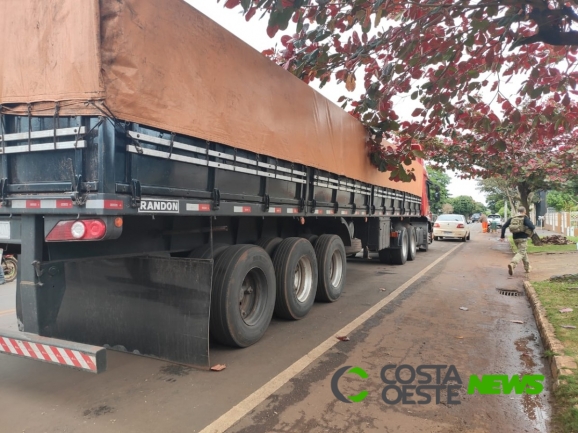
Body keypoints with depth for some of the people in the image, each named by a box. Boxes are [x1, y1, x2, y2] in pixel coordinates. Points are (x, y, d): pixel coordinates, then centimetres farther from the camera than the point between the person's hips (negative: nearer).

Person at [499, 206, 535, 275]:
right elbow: (532, 226, -19)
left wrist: (502, 236, 9)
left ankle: (527, 268, 30)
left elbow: (504, 226, 4)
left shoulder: (512, 218, 8)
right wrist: (533, 228, 6)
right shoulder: (525, 218, -6)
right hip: (523, 238, -6)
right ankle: (512, 264, -34)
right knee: (521, 253, -9)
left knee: (524, 252, 22)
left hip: (515, 238, 6)